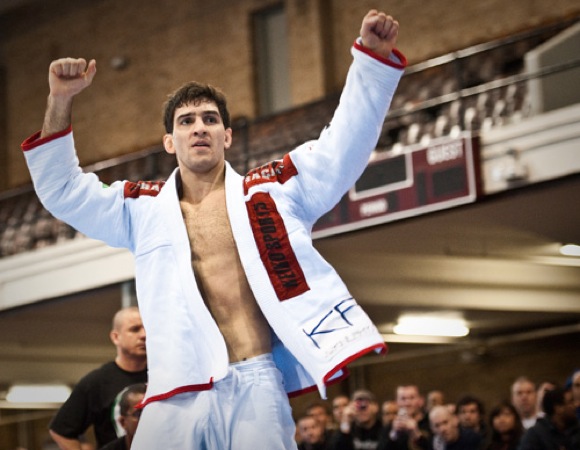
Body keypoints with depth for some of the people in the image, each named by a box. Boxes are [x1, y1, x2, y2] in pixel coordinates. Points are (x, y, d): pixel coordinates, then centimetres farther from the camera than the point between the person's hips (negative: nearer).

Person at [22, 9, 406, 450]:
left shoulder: (271, 190, 15)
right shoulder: (144, 207, 19)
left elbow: (343, 145, 12)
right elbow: (63, 190, 18)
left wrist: (373, 55, 4)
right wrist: (60, 102, 7)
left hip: (258, 384, -1)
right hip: (179, 392, 1)